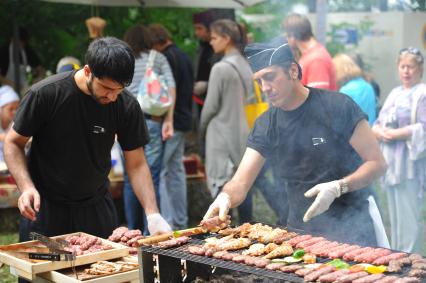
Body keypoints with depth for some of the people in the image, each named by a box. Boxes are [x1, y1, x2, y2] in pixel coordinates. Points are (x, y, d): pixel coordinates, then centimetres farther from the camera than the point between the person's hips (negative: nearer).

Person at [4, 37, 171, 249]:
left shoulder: (126, 105, -12)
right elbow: (13, 143, -7)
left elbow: (136, 165, -6)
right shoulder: (45, 94, -19)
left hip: (96, 206, 2)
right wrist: (26, 187, -22)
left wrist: (152, 214, -18)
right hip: (45, 206, -2)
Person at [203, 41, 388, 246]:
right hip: (301, 231, 4)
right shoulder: (265, 126, 1)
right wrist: (225, 197, -27)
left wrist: (337, 187, -25)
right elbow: (240, 183, -3)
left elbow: (377, 163, -10)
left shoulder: (338, 107, -12)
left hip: (351, 228, -3)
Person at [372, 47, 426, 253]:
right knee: (395, 217, 14)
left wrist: (395, 134, -16)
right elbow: (378, 124, 16)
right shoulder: (395, 93, 18)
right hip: (391, 163, 8)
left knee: (409, 217, -7)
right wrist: (380, 132, -6)